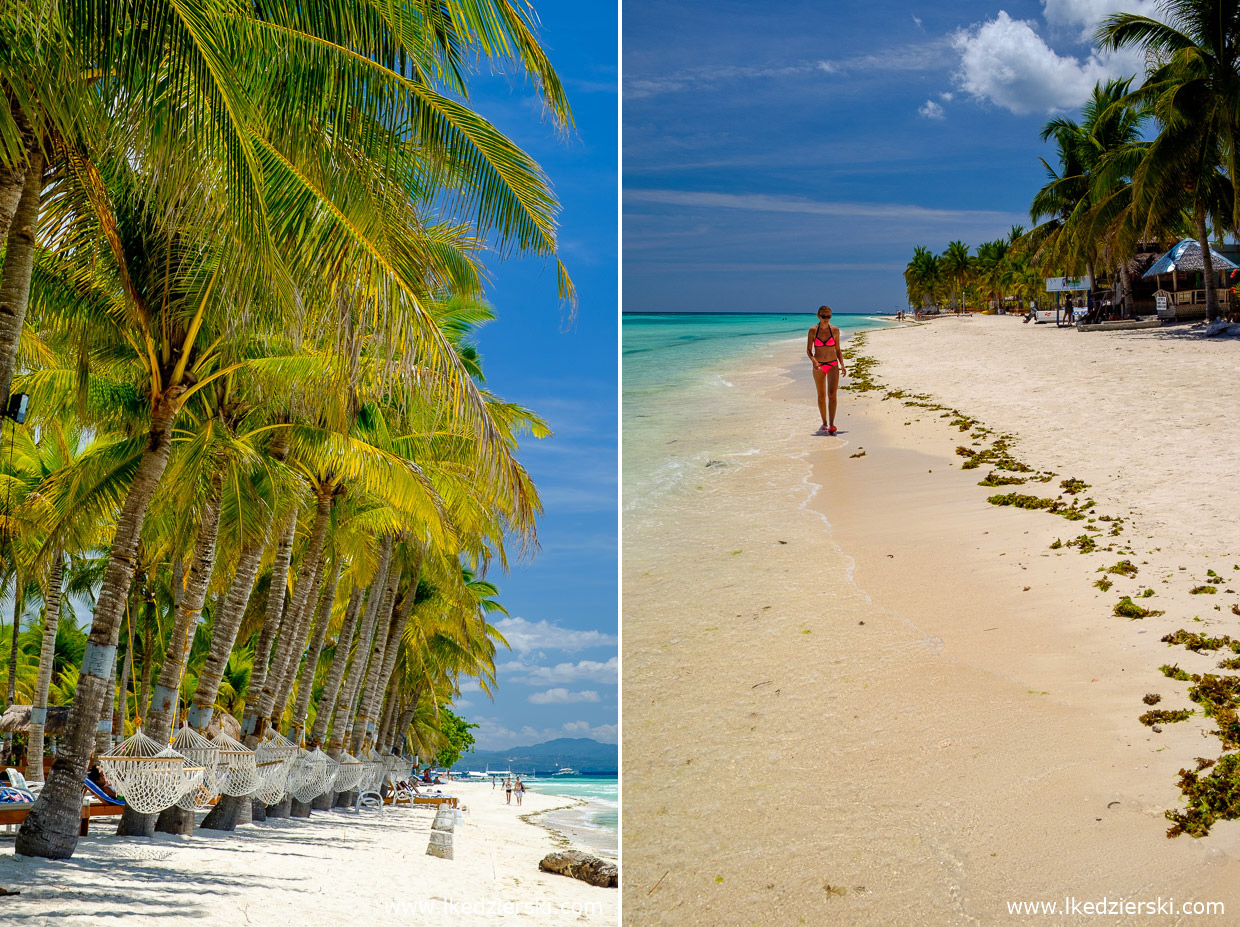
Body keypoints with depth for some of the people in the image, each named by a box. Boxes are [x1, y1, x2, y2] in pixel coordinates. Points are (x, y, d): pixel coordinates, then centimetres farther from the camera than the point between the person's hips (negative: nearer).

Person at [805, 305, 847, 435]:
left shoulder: (835, 330, 1)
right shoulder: (813, 331, -2)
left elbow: (838, 350, 10)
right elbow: (808, 351, 0)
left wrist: (842, 365, -1)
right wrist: (814, 361, -19)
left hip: (833, 365, -1)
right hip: (819, 366, 1)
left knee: (832, 394, -14)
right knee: (821, 396, 9)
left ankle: (831, 425, -20)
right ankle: (824, 423, 22)